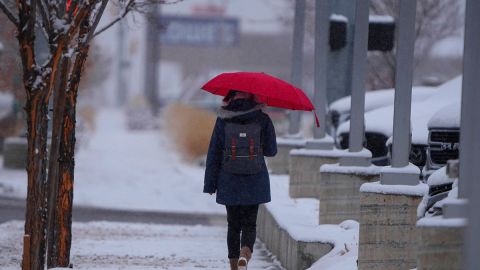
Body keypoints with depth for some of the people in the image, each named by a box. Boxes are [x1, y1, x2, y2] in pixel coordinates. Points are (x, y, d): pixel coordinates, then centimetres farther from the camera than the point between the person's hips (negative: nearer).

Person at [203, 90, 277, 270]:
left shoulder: (223, 121, -4)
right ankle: (245, 254, -21)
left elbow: (214, 154, -2)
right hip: (255, 184, -1)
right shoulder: (262, 120, -6)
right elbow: (271, 151, 3)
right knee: (249, 224, 5)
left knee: (233, 225, 12)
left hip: (229, 184, 1)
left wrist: (210, 184, 3)